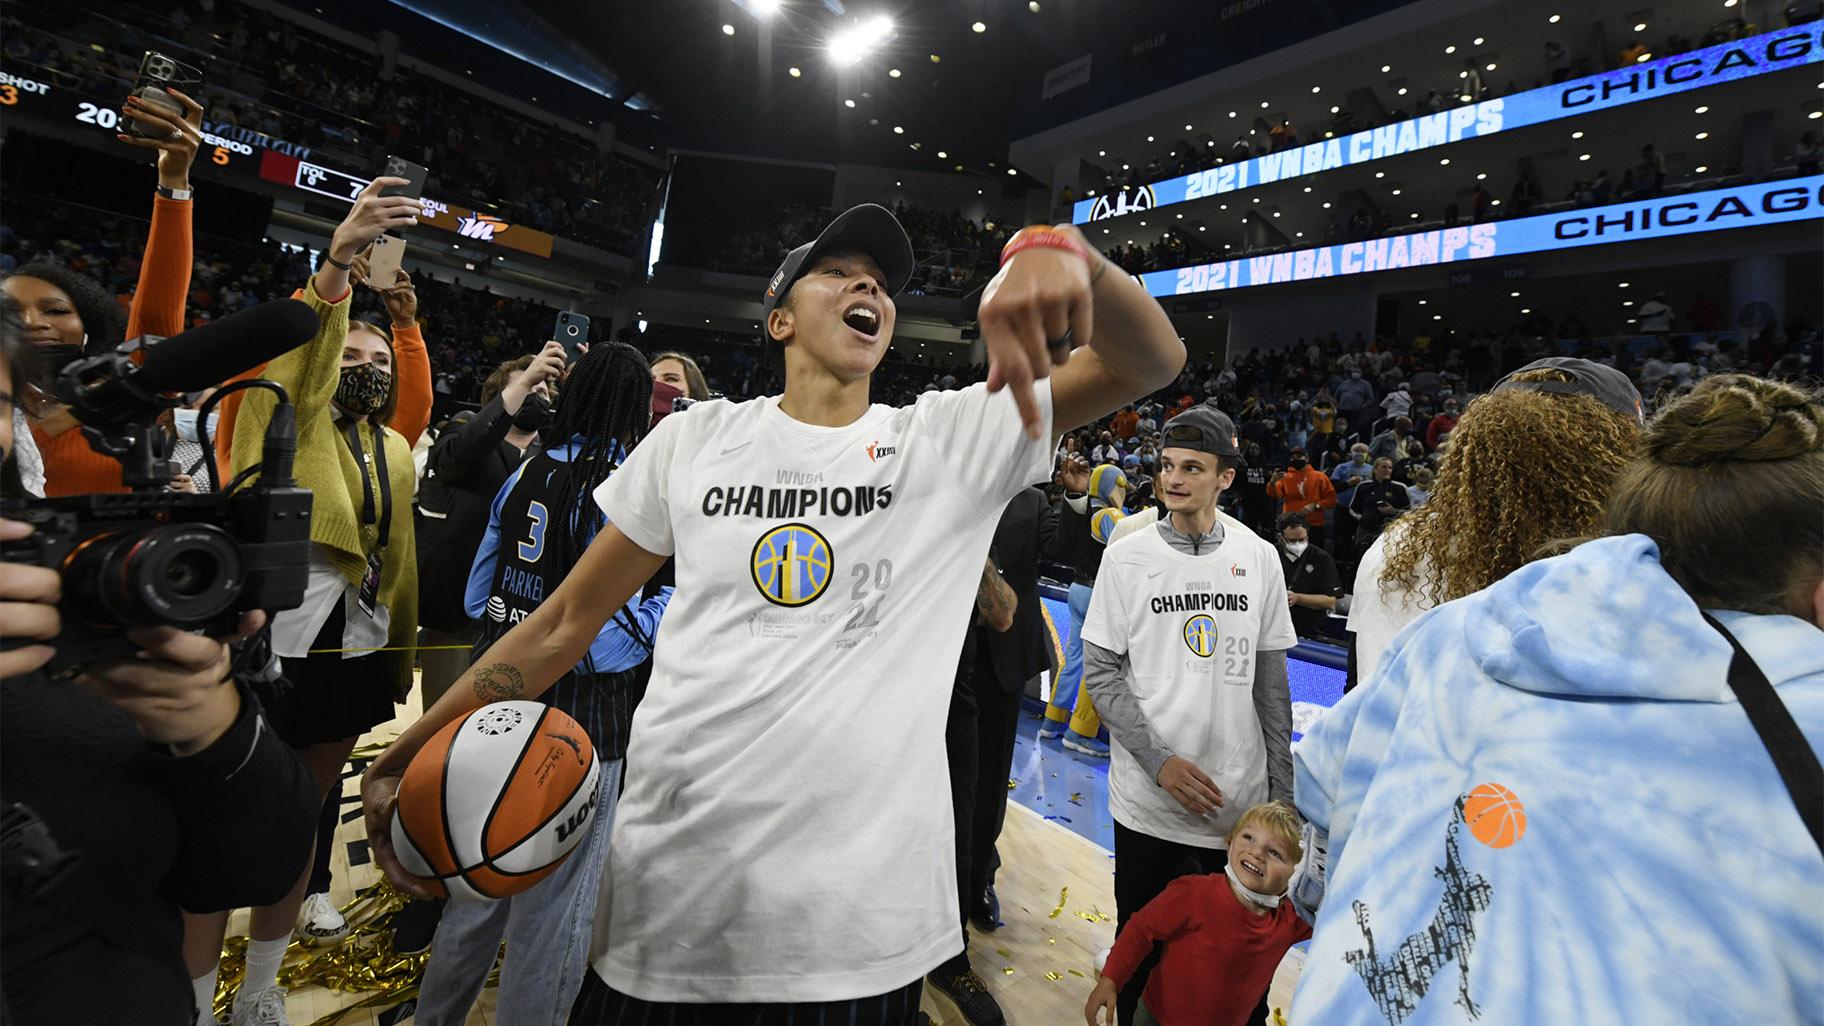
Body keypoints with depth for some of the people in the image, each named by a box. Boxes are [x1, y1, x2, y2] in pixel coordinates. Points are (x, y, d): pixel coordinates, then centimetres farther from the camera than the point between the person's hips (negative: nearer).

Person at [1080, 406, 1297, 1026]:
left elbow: (1271, 684, 6)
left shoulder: (1259, 558, 2)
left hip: (1242, 800, 2)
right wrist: (1161, 761, -15)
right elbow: (1102, 674, -5)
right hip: (1147, 798, -1)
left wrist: (1282, 793, 6)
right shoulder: (1127, 557, -5)